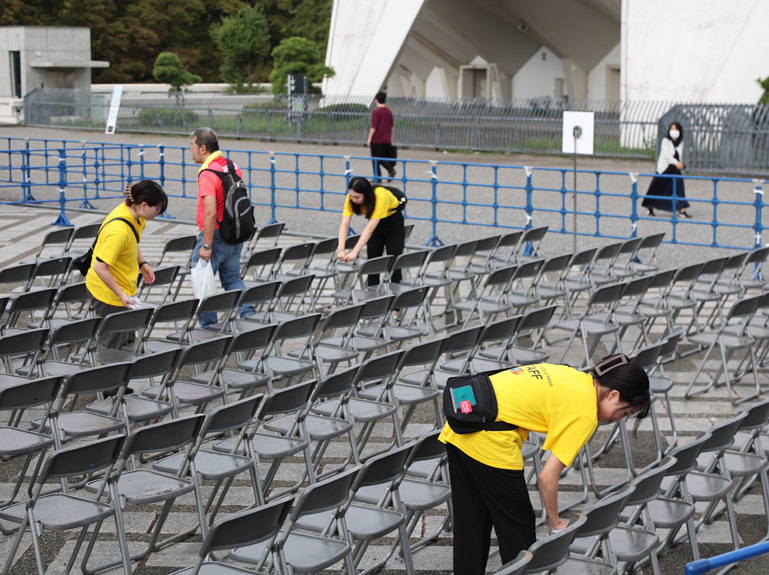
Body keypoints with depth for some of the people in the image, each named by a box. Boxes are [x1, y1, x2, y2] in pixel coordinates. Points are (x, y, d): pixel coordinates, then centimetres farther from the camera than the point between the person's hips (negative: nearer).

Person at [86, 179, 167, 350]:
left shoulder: (132, 211, -6)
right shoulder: (119, 231, -34)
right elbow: (99, 267, -33)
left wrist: (142, 263, 9)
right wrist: (121, 294, -29)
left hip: (124, 287, 9)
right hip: (109, 295, -9)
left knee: (127, 339, 19)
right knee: (112, 344, 3)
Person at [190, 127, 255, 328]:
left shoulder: (207, 174, -20)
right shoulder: (233, 166, 6)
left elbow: (211, 213, -27)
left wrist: (206, 246, -23)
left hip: (215, 235, -8)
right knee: (232, 279, 19)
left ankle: (208, 327, 9)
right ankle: (249, 313, 7)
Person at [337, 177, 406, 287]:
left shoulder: (381, 196, -38)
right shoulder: (351, 197, -23)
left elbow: (370, 228, -42)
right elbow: (344, 224, -27)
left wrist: (355, 252, -46)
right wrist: (341, 249, -40)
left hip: (393, 221, -4)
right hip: (376, 222, 4)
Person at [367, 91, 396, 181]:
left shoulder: (376, 111, -14)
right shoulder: (389, 111, 7)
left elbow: (374, 127, -17)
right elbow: (391, 126, 14)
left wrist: (369, 138, -11)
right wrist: (390, 137, 24)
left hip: (377, 140, -6)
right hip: (387, 140, 6)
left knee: (376, 160, 4)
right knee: (383, 158, 16)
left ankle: (377, 178, 7)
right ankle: (391, 170, -5)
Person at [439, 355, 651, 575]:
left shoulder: (574, 376, 15)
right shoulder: (585, 414, -9)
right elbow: (548, 476, -10)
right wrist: (556, 523, 6)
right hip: (488, 440, -9)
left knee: (469, 526, 19)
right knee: (517, 526, 8)